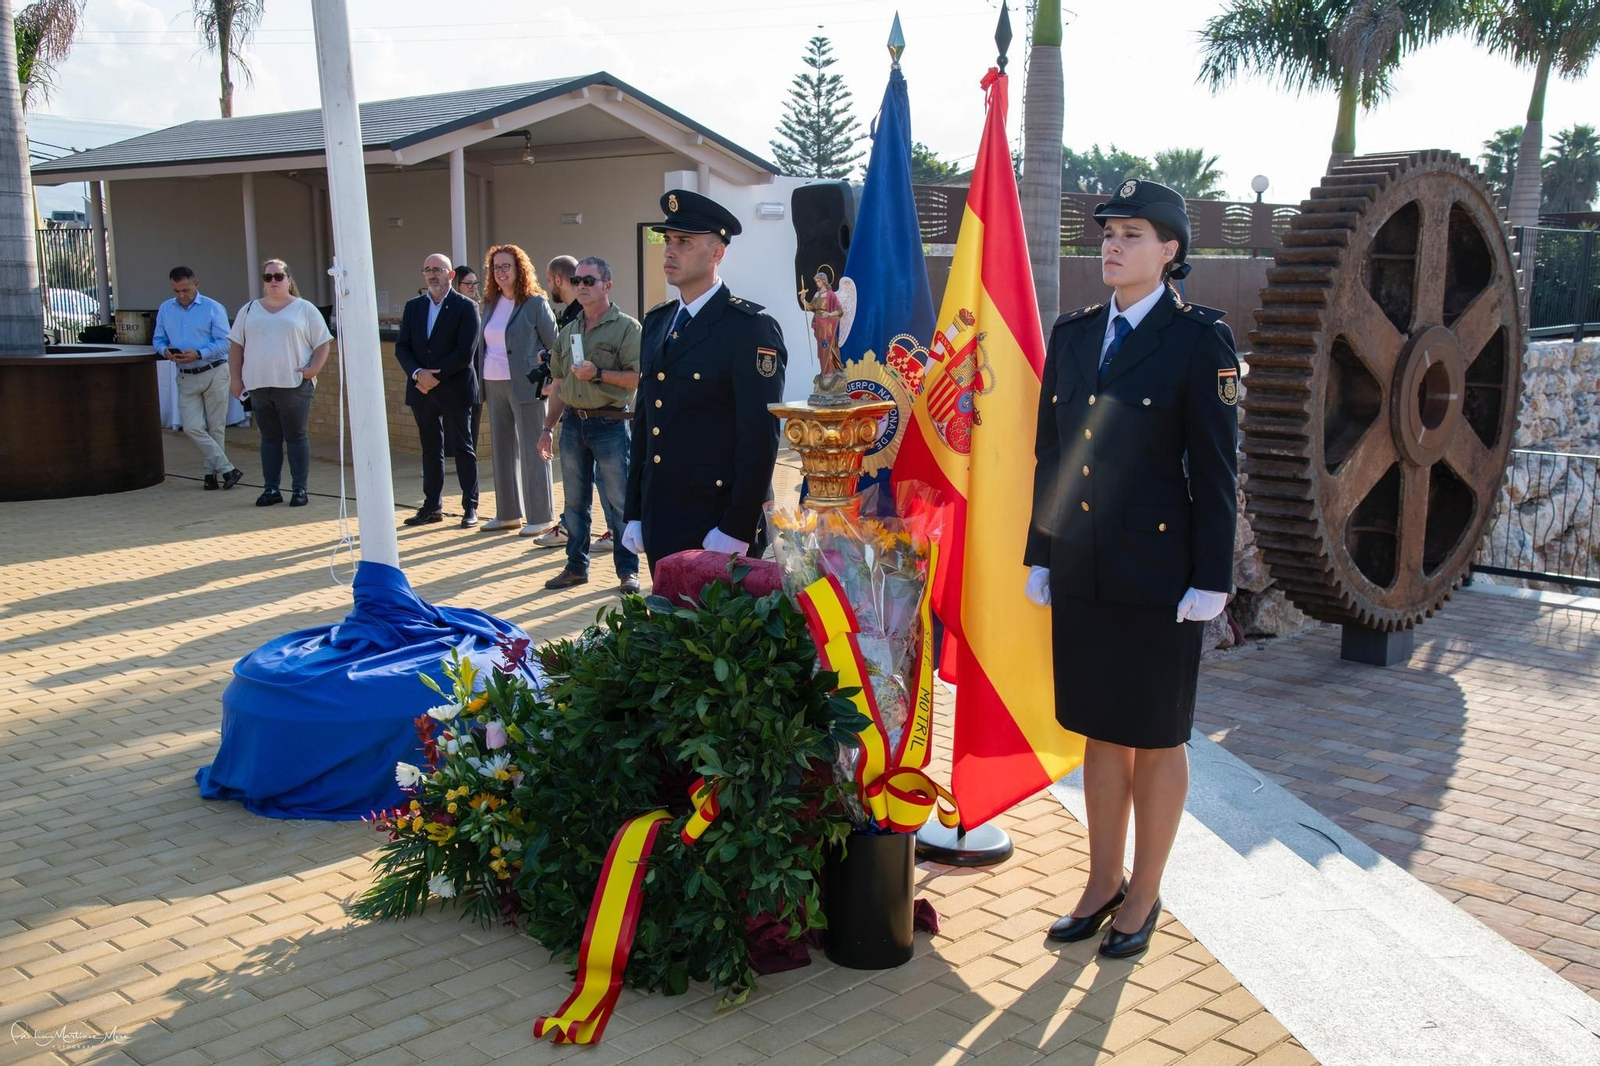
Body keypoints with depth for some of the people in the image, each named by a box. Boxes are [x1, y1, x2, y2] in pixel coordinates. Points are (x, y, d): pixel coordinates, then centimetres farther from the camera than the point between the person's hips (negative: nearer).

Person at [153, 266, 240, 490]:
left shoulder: (213, 308, -4)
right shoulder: (165, 310, 11)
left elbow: (224, 343, -9)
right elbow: (158, 339, 14)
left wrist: (198, 354, -21)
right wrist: (166, 351, -9)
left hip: (213, 373, -4)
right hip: (186, 378, 4)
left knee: (215, 428, 1)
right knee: (192, 428, -8)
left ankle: (211, 472, 12)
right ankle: (227, 469, -5)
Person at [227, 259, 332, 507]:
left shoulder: (305, 309, 5)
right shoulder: (249, 310, 14)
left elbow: (322, 343, 2)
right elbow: (236, 345, 14)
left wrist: (314, 367, -12)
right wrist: (235, 378, 6)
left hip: (294, 385, -3)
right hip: (259, 385, 3)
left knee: (296, 437, -1)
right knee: (269, 438, 7)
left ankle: (299, 489, 5)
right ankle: (271, 489, 12)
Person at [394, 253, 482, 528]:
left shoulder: (466, 307, -4)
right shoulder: (413, 306, 12)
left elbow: (466, 351, -12)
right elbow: (401, 347, 6)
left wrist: (436, 376, -15)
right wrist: (417, 373, -11)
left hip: (454, 389, -5)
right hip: (421, 390, 5)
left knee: (463, 448, 1)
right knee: (431, 448, 10)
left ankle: (470, 507, 6)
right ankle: (432, 507, 16)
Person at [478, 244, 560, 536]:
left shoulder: (535, 302, -6)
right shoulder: (490, 304, 12)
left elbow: (554, 345, -4)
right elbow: (484, 345, 16)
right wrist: (482, 386, 11)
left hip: (525, 386, -7)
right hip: (494, 386, 7)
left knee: (532, 452, -3)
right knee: (502, 451, 11)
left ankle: (540, 517, 3)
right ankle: (508, 514, 20)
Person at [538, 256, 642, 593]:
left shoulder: (626, 327, -5)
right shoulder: (568, 332, 14)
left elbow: (638, 378, -12)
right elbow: (558, 383, 18)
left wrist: (598, 374, -20)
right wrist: (548, 427, 14)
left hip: (610, 424, -6)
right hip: (573, 423, 6)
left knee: (618, 502, -2)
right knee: (574, 501, 12)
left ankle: (628, 570, 7)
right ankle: (576, 566, 22)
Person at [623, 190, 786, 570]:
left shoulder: (751, 329, -11)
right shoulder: (656, 323, 12)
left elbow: (759, 439, -15)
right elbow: (644, 422, 15)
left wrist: (737, 530, -17)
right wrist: (635, 514, 12)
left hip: (718, 527, -7)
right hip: (660, 527, 7)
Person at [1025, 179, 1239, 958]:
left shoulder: (1198, 339, -7)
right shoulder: (1072, 334, 9)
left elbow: (1215, 468, -9)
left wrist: (1210, 580, -11)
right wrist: (1040, 556, 10)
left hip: (1157, 573, -5)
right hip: (1082, 572, 5)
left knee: (1156, 739, 9)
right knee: (1100, 732, 15)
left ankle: (1143, 896, 24)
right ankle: (1103, 884, 30)